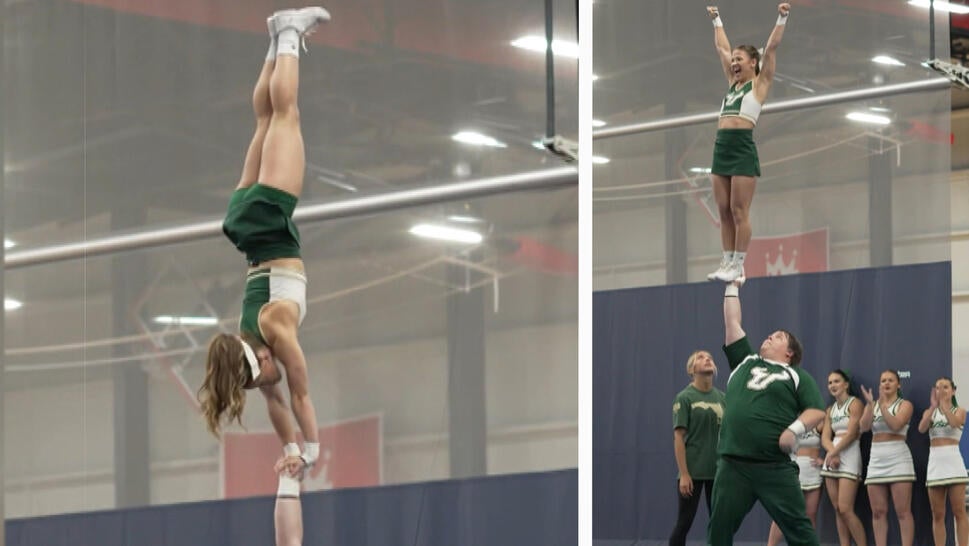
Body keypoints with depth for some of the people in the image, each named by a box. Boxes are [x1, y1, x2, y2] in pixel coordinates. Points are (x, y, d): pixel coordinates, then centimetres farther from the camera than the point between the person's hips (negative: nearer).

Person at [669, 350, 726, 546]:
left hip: (718, 471, 4)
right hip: (692, 471, -4)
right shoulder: (684, 398, -5)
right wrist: (683, 474, -14)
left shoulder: (722, 398, 8)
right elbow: (678, 437, -8)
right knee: (684, 523, -1)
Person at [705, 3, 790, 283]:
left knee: (739, 211, -7)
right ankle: (727, 262, 6)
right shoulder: (733, 82, 20)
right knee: (725, 211, 5)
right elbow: (722, 47, 30)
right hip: (721, 147, 7)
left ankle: (738, 265, -7)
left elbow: (772, 47, -1)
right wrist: (717, 20, 37)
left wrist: (782, 19, -3)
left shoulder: (759, 83, 4)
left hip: (743, 147, -7)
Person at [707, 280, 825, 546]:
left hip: (775, 467, -4)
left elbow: (817, 411, 2)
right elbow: (732, 323, 25)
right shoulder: (745, 362, 21)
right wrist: (732, 288, 27)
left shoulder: (796, 376, 11)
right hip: (732, 465, 4)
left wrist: (795, 429, -15)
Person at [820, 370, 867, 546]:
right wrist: (832, 454, -10)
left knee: (845, 509, -16)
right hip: (832, 456, 7)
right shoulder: (830, 410, 17)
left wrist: (833, 453, -10)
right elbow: (825, 437, 9)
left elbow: (851, 434, -12)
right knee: (837, 510, 2)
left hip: (849, 456, -7)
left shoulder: (855, 404, -3)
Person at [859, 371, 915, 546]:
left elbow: (895, 425, -14)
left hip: (898, 458, -4)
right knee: (878, 512, 1)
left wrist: (883, 404, -16)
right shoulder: (871, 405, 15)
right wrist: (871, 404, -13)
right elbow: (864, 427, -3)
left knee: (902, 511, -9)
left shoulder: (905, 405, 3)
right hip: (876, 459, 4)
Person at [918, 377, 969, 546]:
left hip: (953, 462, -3)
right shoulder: (929, 412, 13)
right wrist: (933, 407, -20)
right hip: (935, 463, 3)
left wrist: (943, 404, -22)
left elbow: (954, 423, -18)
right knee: (938, 515, 3)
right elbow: (922, 428, -9)